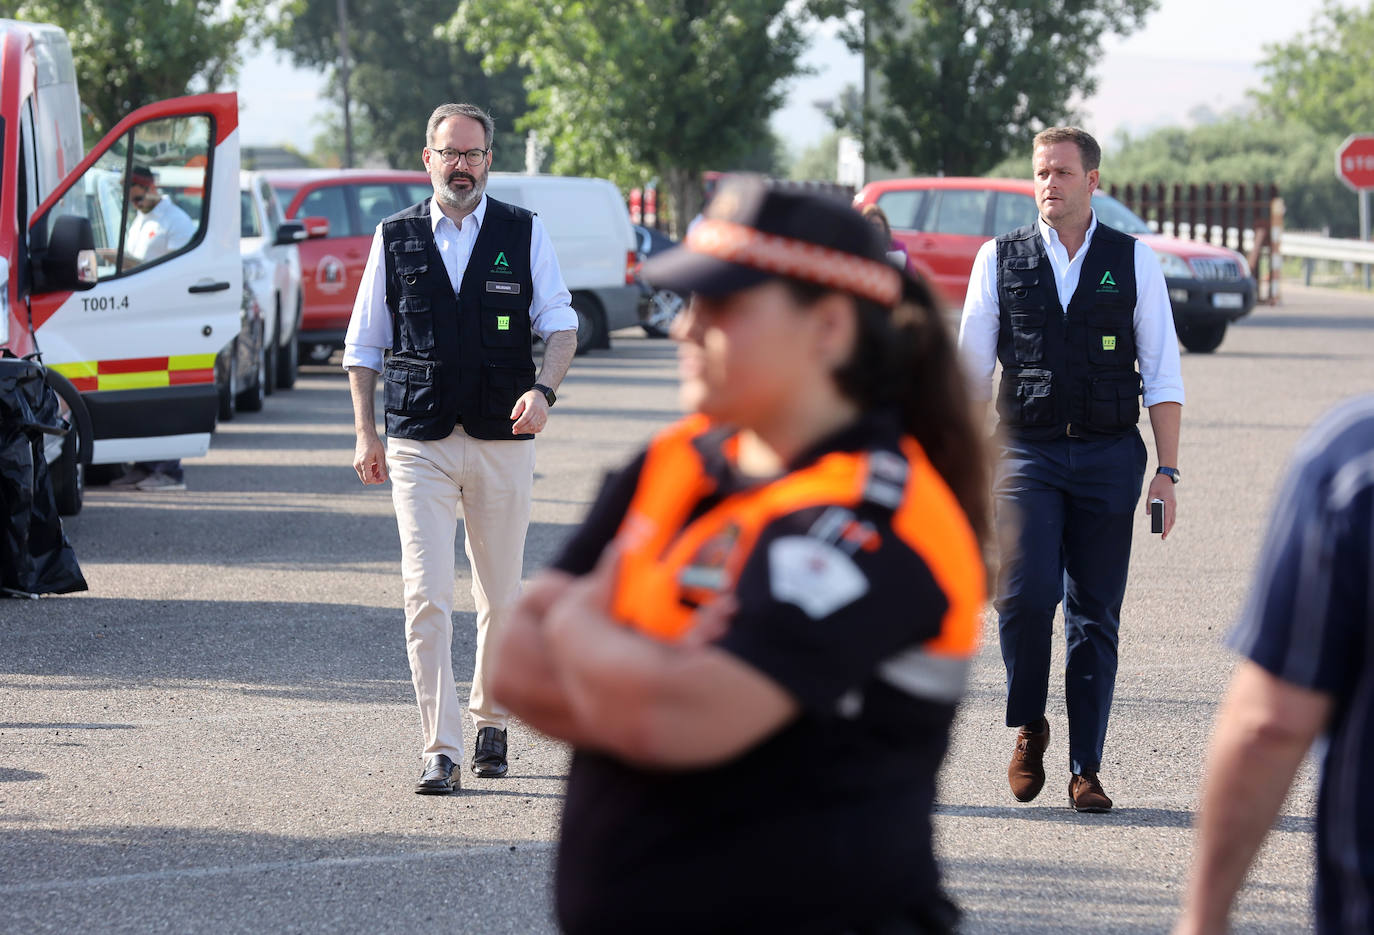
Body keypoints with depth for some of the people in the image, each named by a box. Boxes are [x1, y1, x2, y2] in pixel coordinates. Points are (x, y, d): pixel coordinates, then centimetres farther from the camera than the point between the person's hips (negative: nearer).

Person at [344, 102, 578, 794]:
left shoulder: (524, 234, 5)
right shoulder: (395, 238, 7)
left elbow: (560, 323, 3)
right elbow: (363, 342, 11)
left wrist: (543, 389, -16)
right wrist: (364, 433, 3)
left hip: (502, 440, 1)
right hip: (418, 443, 0)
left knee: (501, 596, 10)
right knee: (426, 596, -10)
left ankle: (490, 719, 31)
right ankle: (439, 750, -11)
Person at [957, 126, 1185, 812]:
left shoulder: (1133, 261, 5)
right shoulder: (1000, 259, 5)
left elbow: (1163, 374, 5)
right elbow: (971, 370, 7)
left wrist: (1167, 471, -2)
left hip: (1109, 455, 0)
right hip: (1027, 451, 0)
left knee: (1096, 616, 2)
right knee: (1026, 595, -16)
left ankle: (1086, 770, 8)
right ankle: (1029, 727, 8)